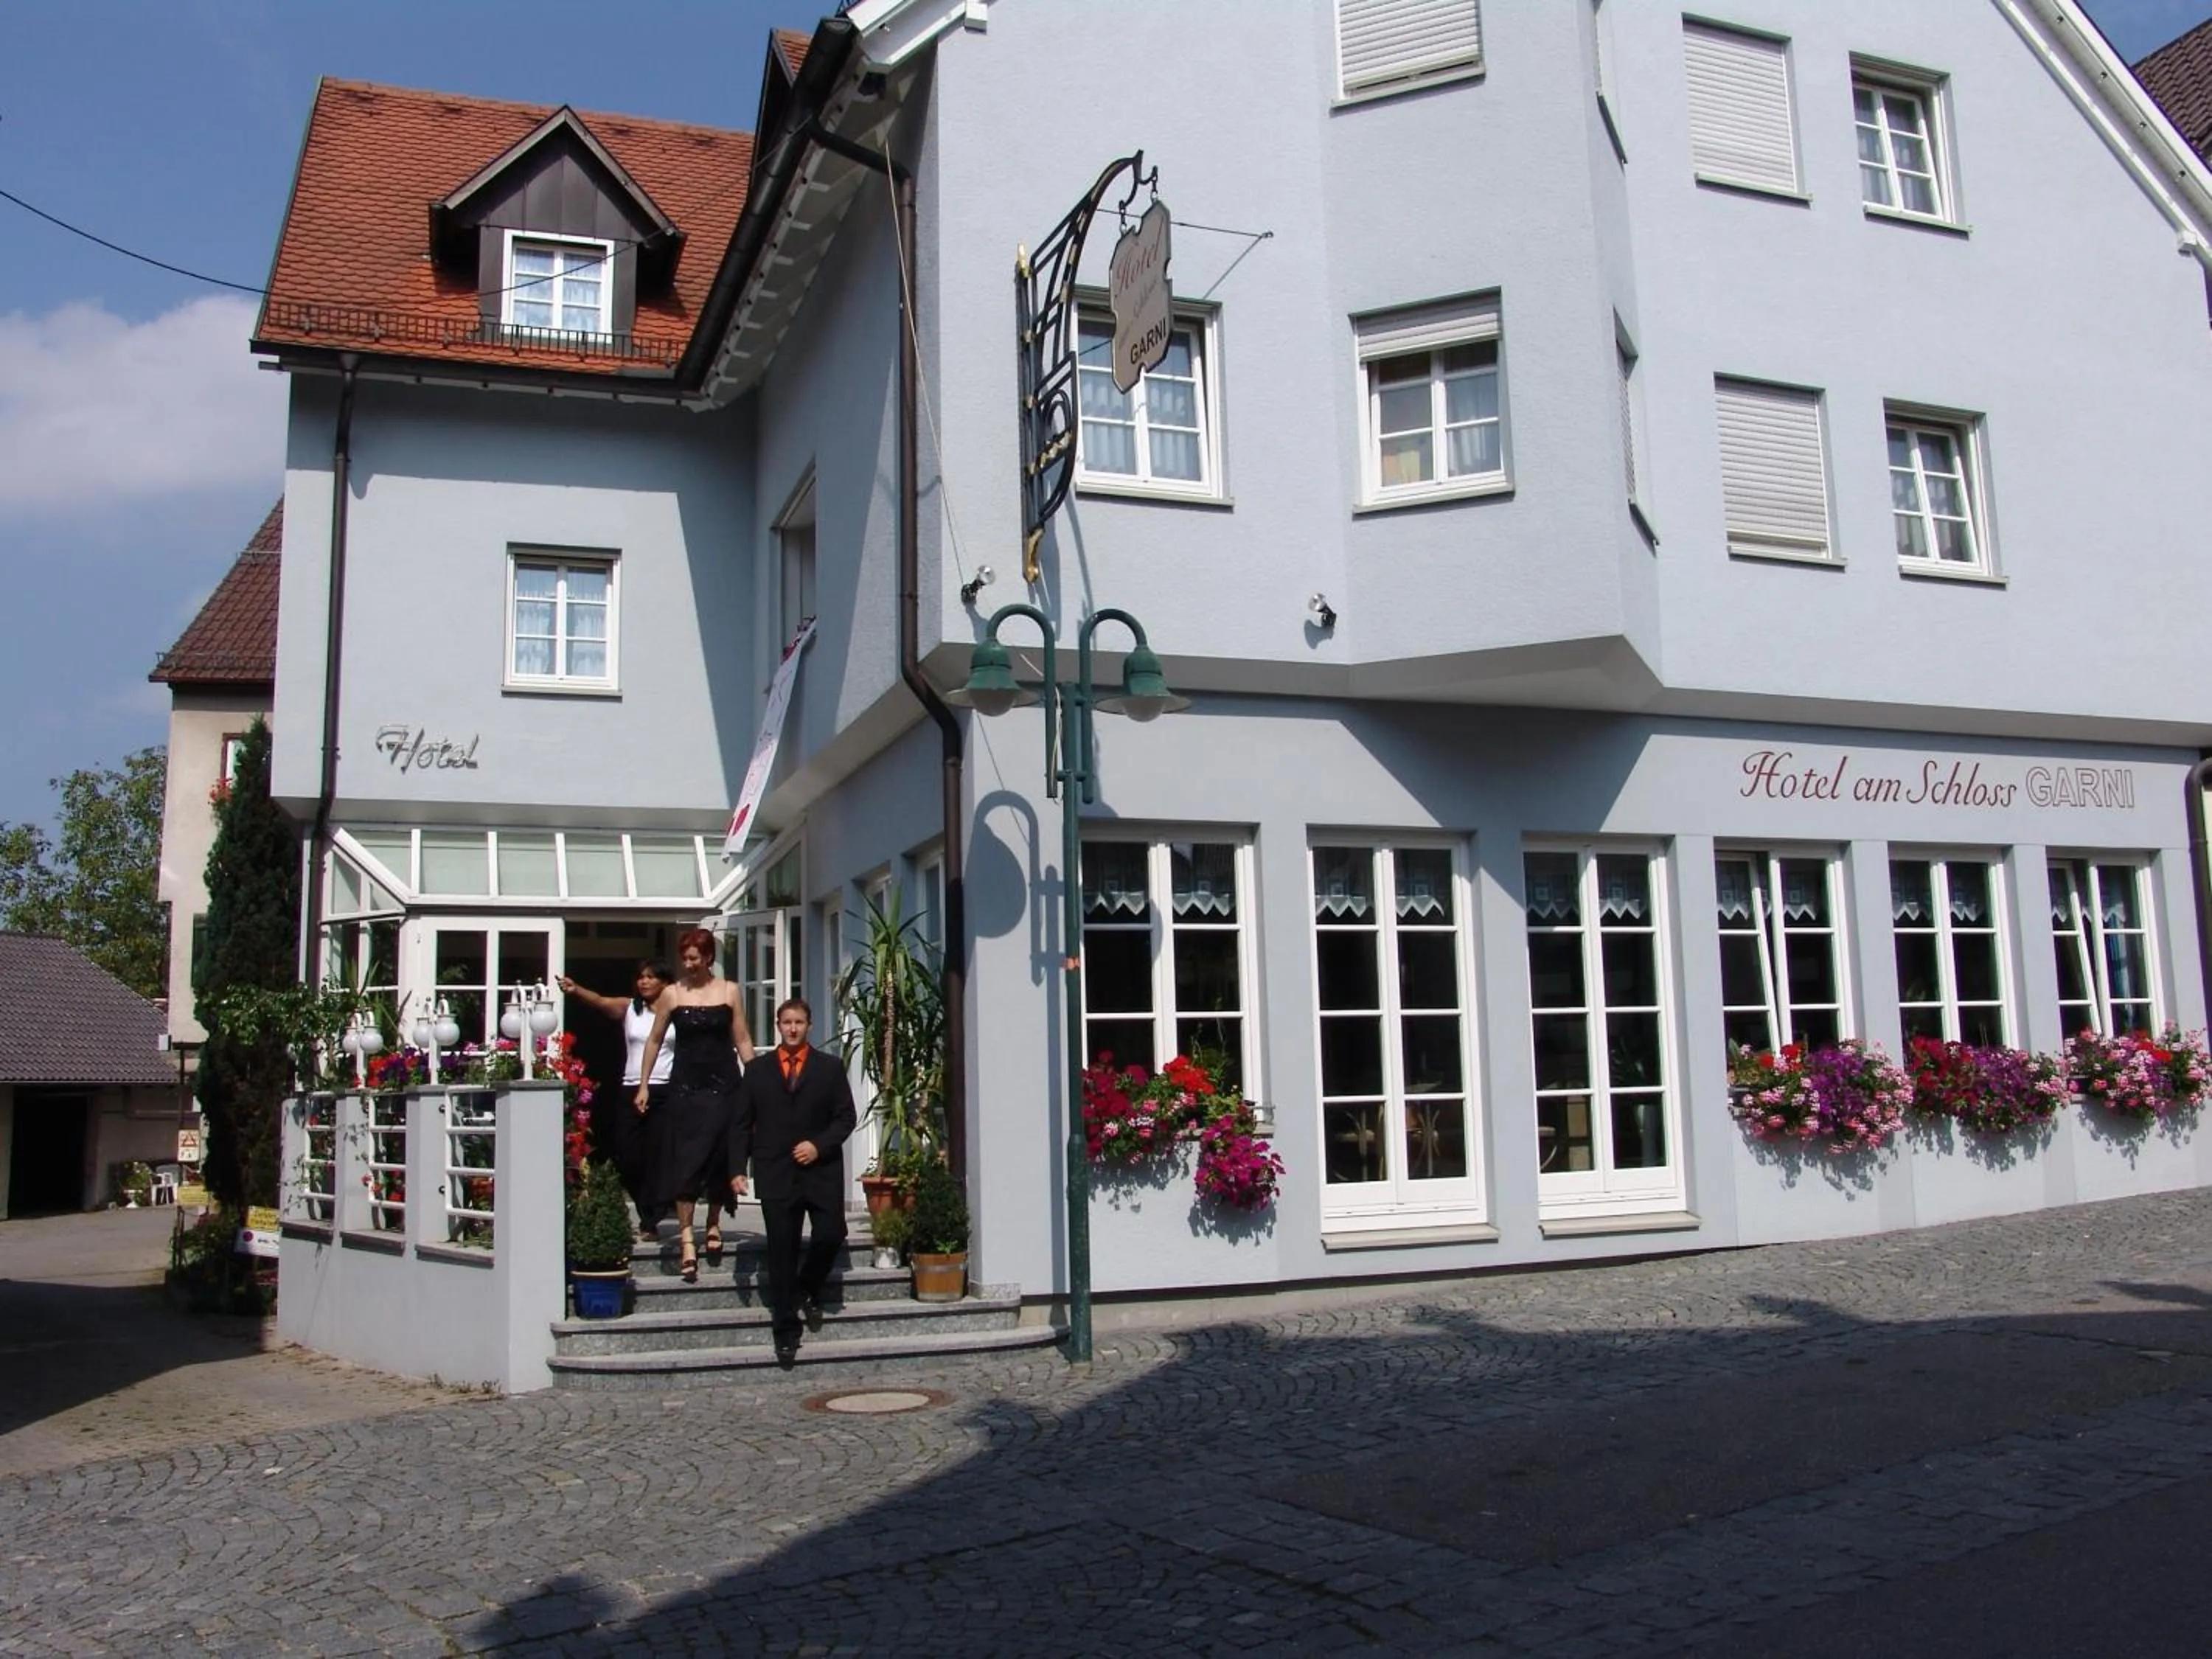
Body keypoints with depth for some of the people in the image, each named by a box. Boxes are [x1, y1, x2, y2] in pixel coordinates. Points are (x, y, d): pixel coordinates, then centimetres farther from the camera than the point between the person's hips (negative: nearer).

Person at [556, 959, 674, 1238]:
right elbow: (601, 1002, -8)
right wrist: (576, 990, -26)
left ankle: (648, 1223, 10)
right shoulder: (629, 1008, 9)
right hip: (631, 1090, 3)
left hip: (666, 1092, -3)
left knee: (656, 1157, -2)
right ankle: (649, 1217, 21)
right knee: (626, 1157, 0)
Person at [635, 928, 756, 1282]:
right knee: (685, 1160, -7)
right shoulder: (671, 995, 4)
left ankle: (714, 1223, 25)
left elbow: (742, 1040, 5)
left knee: (720, 1158, 6)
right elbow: (654, 1040, 10)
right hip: (686, 1085, 0)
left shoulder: (730, 992, 4)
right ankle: (686, 1237, -8)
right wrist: (643, 1085, 7)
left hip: (724, 1084, 1)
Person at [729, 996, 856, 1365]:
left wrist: (820, 1145, -11)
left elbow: (846, 1116, 5)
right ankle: (786, 1330, 7)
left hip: (821, 1168, 0)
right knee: (781, 1252, -1)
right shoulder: (759, 1071, 11)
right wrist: (737, 1169, -2)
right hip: (776, 1174, 0)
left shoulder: (830, 1068, 8)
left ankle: (809, 1290, 19)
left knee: (831, 1235, -12)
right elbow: (741, 1125, 9)